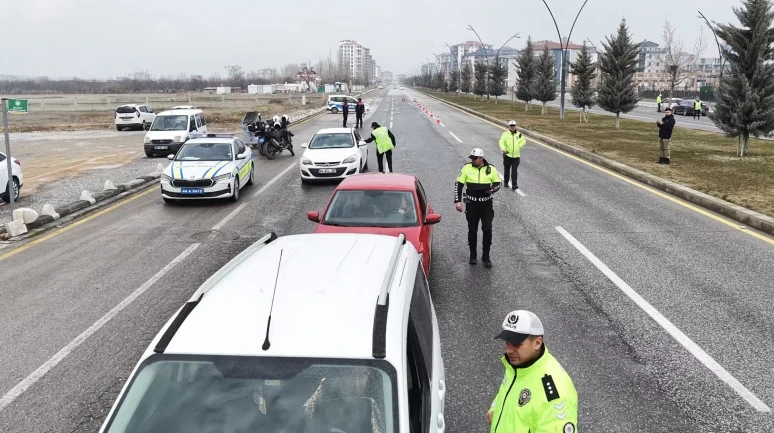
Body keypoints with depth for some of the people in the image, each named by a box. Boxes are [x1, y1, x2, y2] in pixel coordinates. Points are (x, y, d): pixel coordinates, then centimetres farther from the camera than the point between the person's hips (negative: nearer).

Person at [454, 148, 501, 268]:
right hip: (471, 205, 1)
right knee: (472, 231, 8)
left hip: (486, 205, 0)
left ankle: (486, 256, 11)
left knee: (487, 230, -4)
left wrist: (492, 189, -15)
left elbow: (498, 183, 7)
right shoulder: (467, 168, -4)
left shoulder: (491, 169, -4)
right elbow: (458, 184, 0)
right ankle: (473, 255, 25)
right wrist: (457, 201, -7)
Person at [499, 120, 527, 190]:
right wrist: (503, 149, -31)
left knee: (514, 170, -5)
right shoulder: (505, 134, -4)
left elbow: (524, 141, 18)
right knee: (507, 170, 13)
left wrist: (520, 146, 0)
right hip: (507, 155, -1)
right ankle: (505, 182, 32)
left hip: (516, 155, 1)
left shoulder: (518, 134, 6)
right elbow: (501, 142, -14)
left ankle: (514, 185, -6)